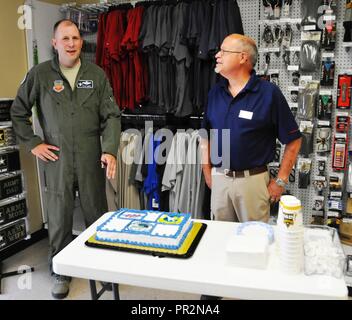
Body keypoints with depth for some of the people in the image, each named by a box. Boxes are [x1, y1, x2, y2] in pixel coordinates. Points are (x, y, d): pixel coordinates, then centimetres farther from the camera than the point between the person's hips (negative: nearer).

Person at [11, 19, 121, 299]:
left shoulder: (97, 75, 3)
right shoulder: (39, 74, 1)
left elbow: (111, 116, -1)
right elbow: (18, 112, 10)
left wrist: (110, 150, -14)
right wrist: (33, 143, 2)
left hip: (91, 160, 1)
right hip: (56, 160, 0)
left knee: (98, 216, 11)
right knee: (59, 219, 9)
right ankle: (61, 271, 30)